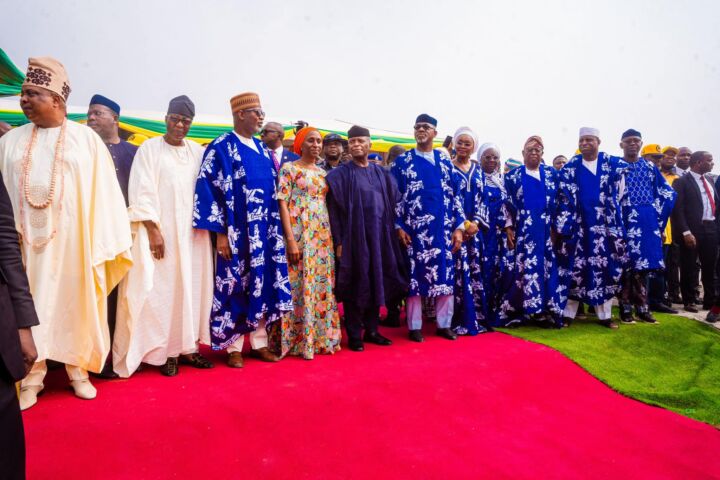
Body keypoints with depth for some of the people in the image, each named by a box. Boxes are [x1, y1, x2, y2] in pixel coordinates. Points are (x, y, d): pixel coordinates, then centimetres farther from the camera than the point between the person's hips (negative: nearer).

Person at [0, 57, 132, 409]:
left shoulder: (87, 139, -1)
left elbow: (103, 191, -3)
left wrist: (105, 244, -7)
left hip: (74, 239, -2)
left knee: (76, 304, 7)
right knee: (31, 306, 7)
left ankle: (78, 370, 21)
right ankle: (31, 378, 18)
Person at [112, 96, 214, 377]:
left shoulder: (197, 151, 10)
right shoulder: (150, 148, -1)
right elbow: (143, 193, -7)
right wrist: (153, 230, -14)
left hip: (193, 232, 4)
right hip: (160, 230, -4)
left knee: (191, 287, 7)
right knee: (162, 290, 0)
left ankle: (187, 346, 17)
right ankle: (164, 352, 10)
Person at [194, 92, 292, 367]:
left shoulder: (262, 150, 14)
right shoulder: (221, 147, -6)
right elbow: (209, 189, -11)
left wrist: (274, 230, 12)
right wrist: (220, 233, -16)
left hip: (263, 233, 6)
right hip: (236, 234, -6)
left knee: (262, 286, 9)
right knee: (235, 287, 2)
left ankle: (259, 343, 20)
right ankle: (233, 348, 14)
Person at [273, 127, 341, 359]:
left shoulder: (322, 172, 15)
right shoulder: (289, 168, -2)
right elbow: (283, 204, -9)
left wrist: (330, 235, 8)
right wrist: (290, 240, -17)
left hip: (323, 235, 6)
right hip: (299, 234, -6)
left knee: (323, 285, 8)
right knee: (300, 286, -4)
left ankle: (322, 336, 19)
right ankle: (298, 340, 7)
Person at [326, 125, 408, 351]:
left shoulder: (382, 174, 12)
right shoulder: (340, 175, -2)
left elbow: (392, 206, 14)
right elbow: (334, 211, -7)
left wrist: (392, 232, 7)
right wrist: (339, 241, -13)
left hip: (379, 237, 5)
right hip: (354, 237, -4)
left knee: (376, 283, 9)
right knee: (356, 285, 0)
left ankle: (371, 331, 21)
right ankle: (354, 335, 10)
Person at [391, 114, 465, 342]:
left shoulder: (445, 161, 10)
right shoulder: (403, 161, 4)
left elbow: (455, 194, 8)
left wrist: (459, 226, 0)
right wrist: (398, 226, -7)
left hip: (442, 229, 2)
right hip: (414, 229, -2)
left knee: (445, 275, 5)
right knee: (414, 276, 2)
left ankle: (444, 324, 17)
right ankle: (415, 326, 13)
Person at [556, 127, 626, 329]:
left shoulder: (612, 163, 6)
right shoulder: (570, 167, 3)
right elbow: (564, 198, -1)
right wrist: (563, 227, -9)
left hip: (605, 225, 1)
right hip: (578, 225, -1)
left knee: (605, 268, 4)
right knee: (575, 268, 0)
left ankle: (605, 314, 13)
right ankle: (568, 313, 6)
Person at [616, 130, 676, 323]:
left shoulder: (650, 167, 12)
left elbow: (668, 194, 14)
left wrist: (658, 219, 7)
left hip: (647, 222, 4)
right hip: (624, 222, -3)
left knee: (643, 264, 7)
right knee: (626, 264, -2)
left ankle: (642, 308, 15)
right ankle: (626, 309, 6)